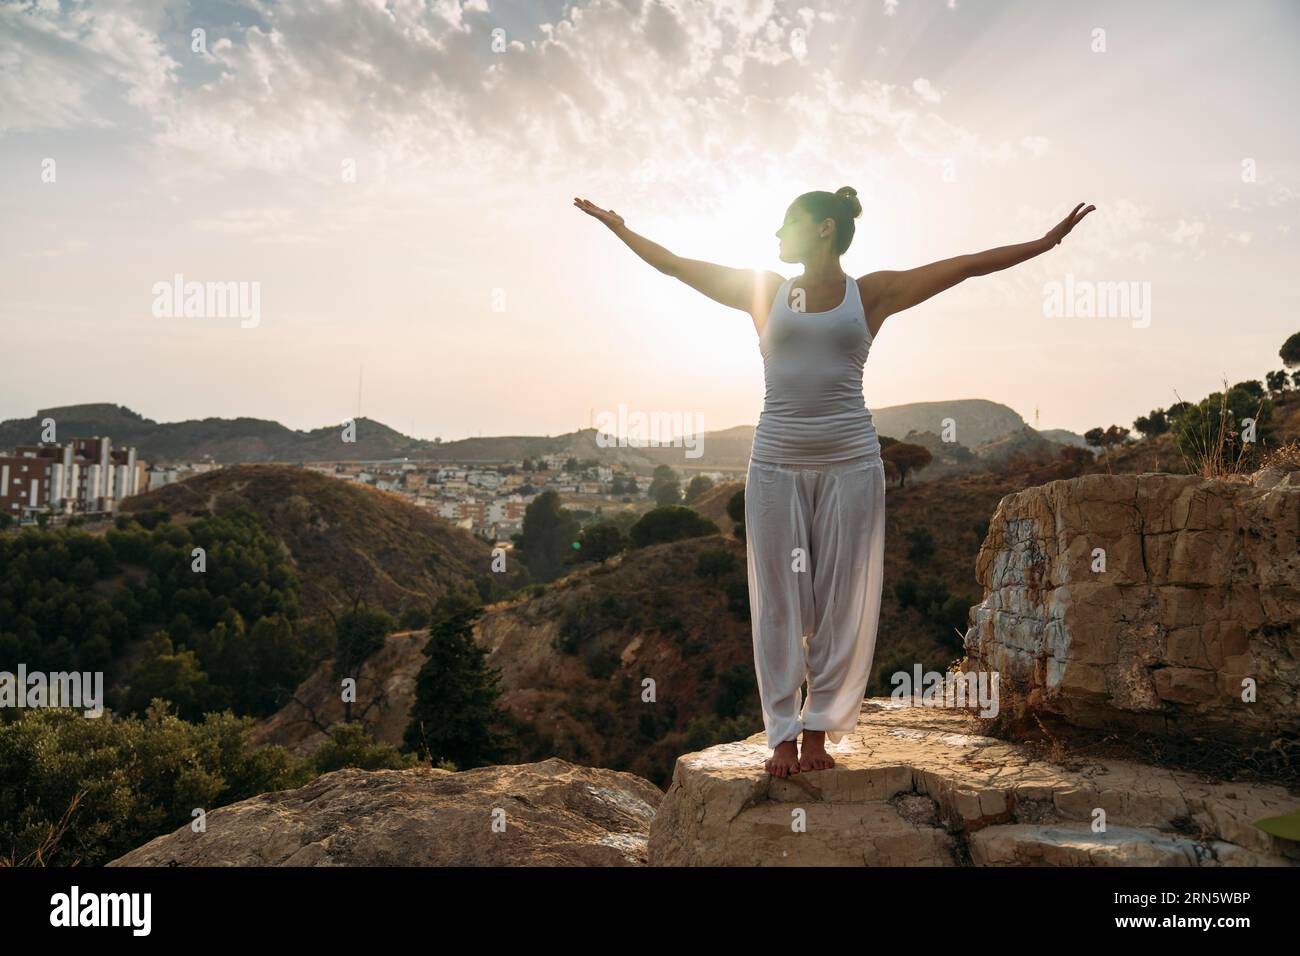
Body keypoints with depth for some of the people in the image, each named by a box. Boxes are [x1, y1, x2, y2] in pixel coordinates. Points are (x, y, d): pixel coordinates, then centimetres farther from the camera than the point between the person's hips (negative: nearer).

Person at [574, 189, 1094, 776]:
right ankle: (783, 736, 13)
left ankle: (819, 732, 16)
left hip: (850, 464, -1)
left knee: (843, 604, 3)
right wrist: (619, 228, 15)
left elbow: (969, 264, 6)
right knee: (778, 603, 3)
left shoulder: (872, 293, 6)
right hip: (776, 463, 1)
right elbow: (675, 264, 14)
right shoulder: (764, 291, 10)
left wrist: (1047, 242, 4)